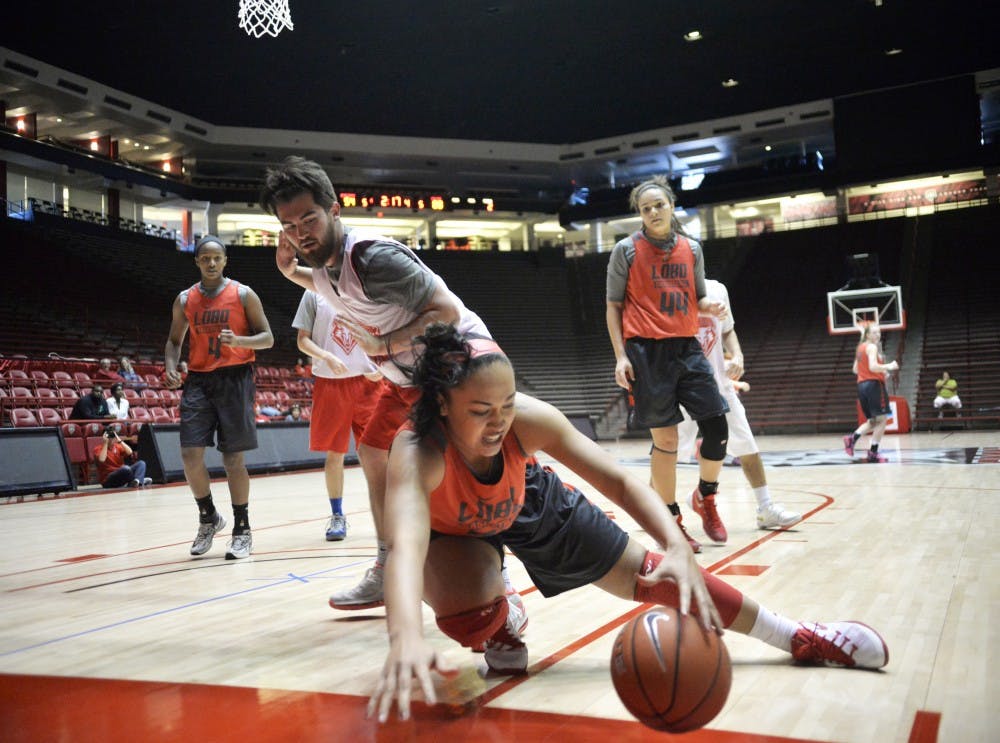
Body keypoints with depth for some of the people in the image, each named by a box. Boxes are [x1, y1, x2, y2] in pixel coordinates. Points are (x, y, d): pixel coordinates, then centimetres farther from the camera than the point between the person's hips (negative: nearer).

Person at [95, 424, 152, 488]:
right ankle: (140, 481, -16)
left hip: (122, 474, 7)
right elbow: (101, 460, -22)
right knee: (126, 468, -36)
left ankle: (136, 481, -40)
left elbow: (130, 453, -2)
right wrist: (105, 443, -15)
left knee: (141, 463, -12)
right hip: (108, 480, -7)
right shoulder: (99, 449, 0)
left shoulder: (118, 447, 16)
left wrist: (119, 441, -7)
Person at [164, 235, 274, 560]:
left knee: (233, 457, -1)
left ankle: (242, 530, 11)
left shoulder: (243, 294, -1)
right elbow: (175, 340, 18)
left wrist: (239, 340, -21)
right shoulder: (185, 300, 9)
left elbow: (267, 338, -1)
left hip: (235, 378, -3)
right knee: (190, 453, -6)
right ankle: (208, 518, 17)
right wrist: (170, 366, -1)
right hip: (199, 380, 3)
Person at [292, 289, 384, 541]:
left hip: (367, 381, 1)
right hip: (329, 382, -1)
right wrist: (327, 357, -15)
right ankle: (337, 517, 16)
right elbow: (303, 340, 3)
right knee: (334, 453, 4)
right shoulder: (314, 294, 4)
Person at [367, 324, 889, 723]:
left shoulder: (525, 418, -34)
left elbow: (619, 482, -30)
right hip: (453, 531, -2)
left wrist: (678, 548, -47)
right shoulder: (417, 452, -42)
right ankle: (501, 626, 7)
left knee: (648, 573, -1)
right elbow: (404, 546, -60)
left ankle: (802, 639, 13)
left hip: (527, 504, 2)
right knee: (470, 618, -34)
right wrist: (405, 637, -80)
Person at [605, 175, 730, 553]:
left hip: (687, 347, 4)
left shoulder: (691, 248, 11)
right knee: (665, 438, -1)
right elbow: (614, 306, 1)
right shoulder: (627, 250, 0)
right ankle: (672, 520, 14)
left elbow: (697, 299, 18)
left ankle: (705, 496, 24)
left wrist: (711, 307, -6)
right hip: (646, 351, -4)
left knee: (717, 429, -2)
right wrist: (621, 355, -7)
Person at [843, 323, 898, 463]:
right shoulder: (872, 347, -8)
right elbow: (873, 366, -23)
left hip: (862, 385, 9)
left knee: (873, 421, 15)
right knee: (882, 420, -3)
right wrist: (888, 367, -14)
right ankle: (873, 453, -5)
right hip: (874, 385, -9)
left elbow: (855, 369, 22)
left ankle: (852, 438, -3)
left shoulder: (860, 347, 18)